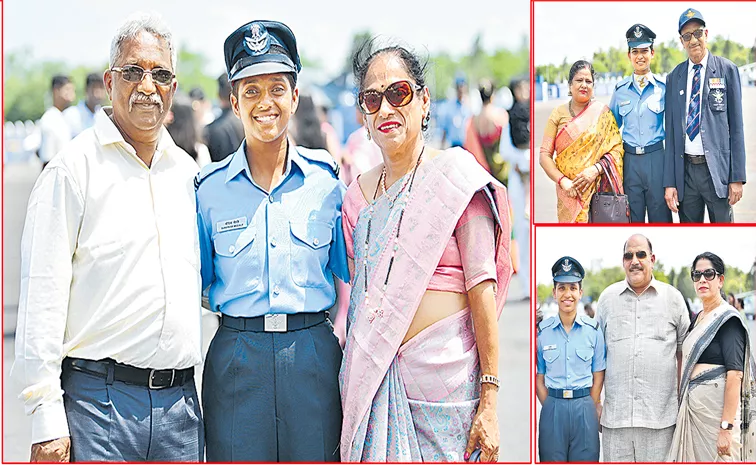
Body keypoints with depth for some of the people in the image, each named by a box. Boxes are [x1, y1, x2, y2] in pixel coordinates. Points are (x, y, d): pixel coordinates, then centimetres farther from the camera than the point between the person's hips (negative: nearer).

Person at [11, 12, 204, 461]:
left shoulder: (186, 171, 13)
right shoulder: (75, 168, -4)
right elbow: (42, 295, -8)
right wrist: (47, 417, -13)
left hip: (180, 403, 5)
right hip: (99, 399, -5)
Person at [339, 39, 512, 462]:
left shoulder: (454, 176, -5)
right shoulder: (360, 193, 11)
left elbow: (482, 287, -10)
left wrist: (490, 400, -15)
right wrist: (354, 382, 10)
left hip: (443, 371, -5)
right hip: (374, 375, 5)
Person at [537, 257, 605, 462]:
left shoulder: (593, 330, 2)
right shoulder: (542, 330, 1)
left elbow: (598, 377, 5)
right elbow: (539, 378, 4)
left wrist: (591, 409, -1)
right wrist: (551, 409, -3)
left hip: (584, 407, 0)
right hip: (552, 407, 0)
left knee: (585, 460, 5)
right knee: (552, 460, 5)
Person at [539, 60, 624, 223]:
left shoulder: (602, 112, 5)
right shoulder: (558, 114, 6)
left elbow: (617, 148, 0)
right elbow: (545, 155, 2)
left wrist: (595, 169, -14)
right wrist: (562, 181, -11)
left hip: (599, 189, -1)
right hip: (569, 190, 1)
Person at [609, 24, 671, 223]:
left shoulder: (664, 87, 1)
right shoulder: (620, 89, 8)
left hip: (656, 158, -2)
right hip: (630, 159, 2)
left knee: (660, 214, 1)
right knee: (632, 217, 8)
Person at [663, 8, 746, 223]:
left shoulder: (727, 70, 0)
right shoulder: (674, 78, 8)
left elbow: (736, 127, -1)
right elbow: (671, 132, 8)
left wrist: (737, 177, -5)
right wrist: (669, 182, 2)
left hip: (717, 168, -3)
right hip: (685, 170, 3)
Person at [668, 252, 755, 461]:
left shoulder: (728, 318, -11)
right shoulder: (699, 318, 15)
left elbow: (734, 375, -18)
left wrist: (726, 427, -23)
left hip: (717, 409, -8)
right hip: (694, 408, 8)